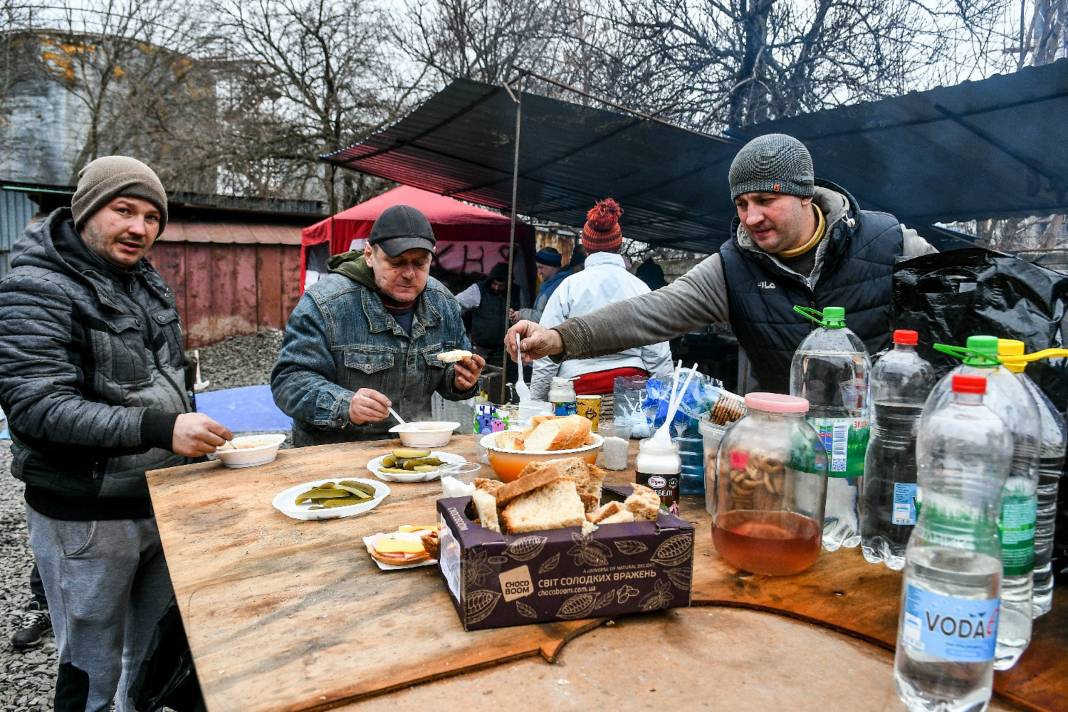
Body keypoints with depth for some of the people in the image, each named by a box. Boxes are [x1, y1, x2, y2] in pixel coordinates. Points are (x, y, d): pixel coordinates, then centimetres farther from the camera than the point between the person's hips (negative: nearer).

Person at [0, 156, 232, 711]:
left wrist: (189, 436, 14)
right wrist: (156, 428, -33)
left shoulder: (146, 282, 9)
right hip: (86, 516, -6)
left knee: (156, 650, 19)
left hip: (163, 498, 7)